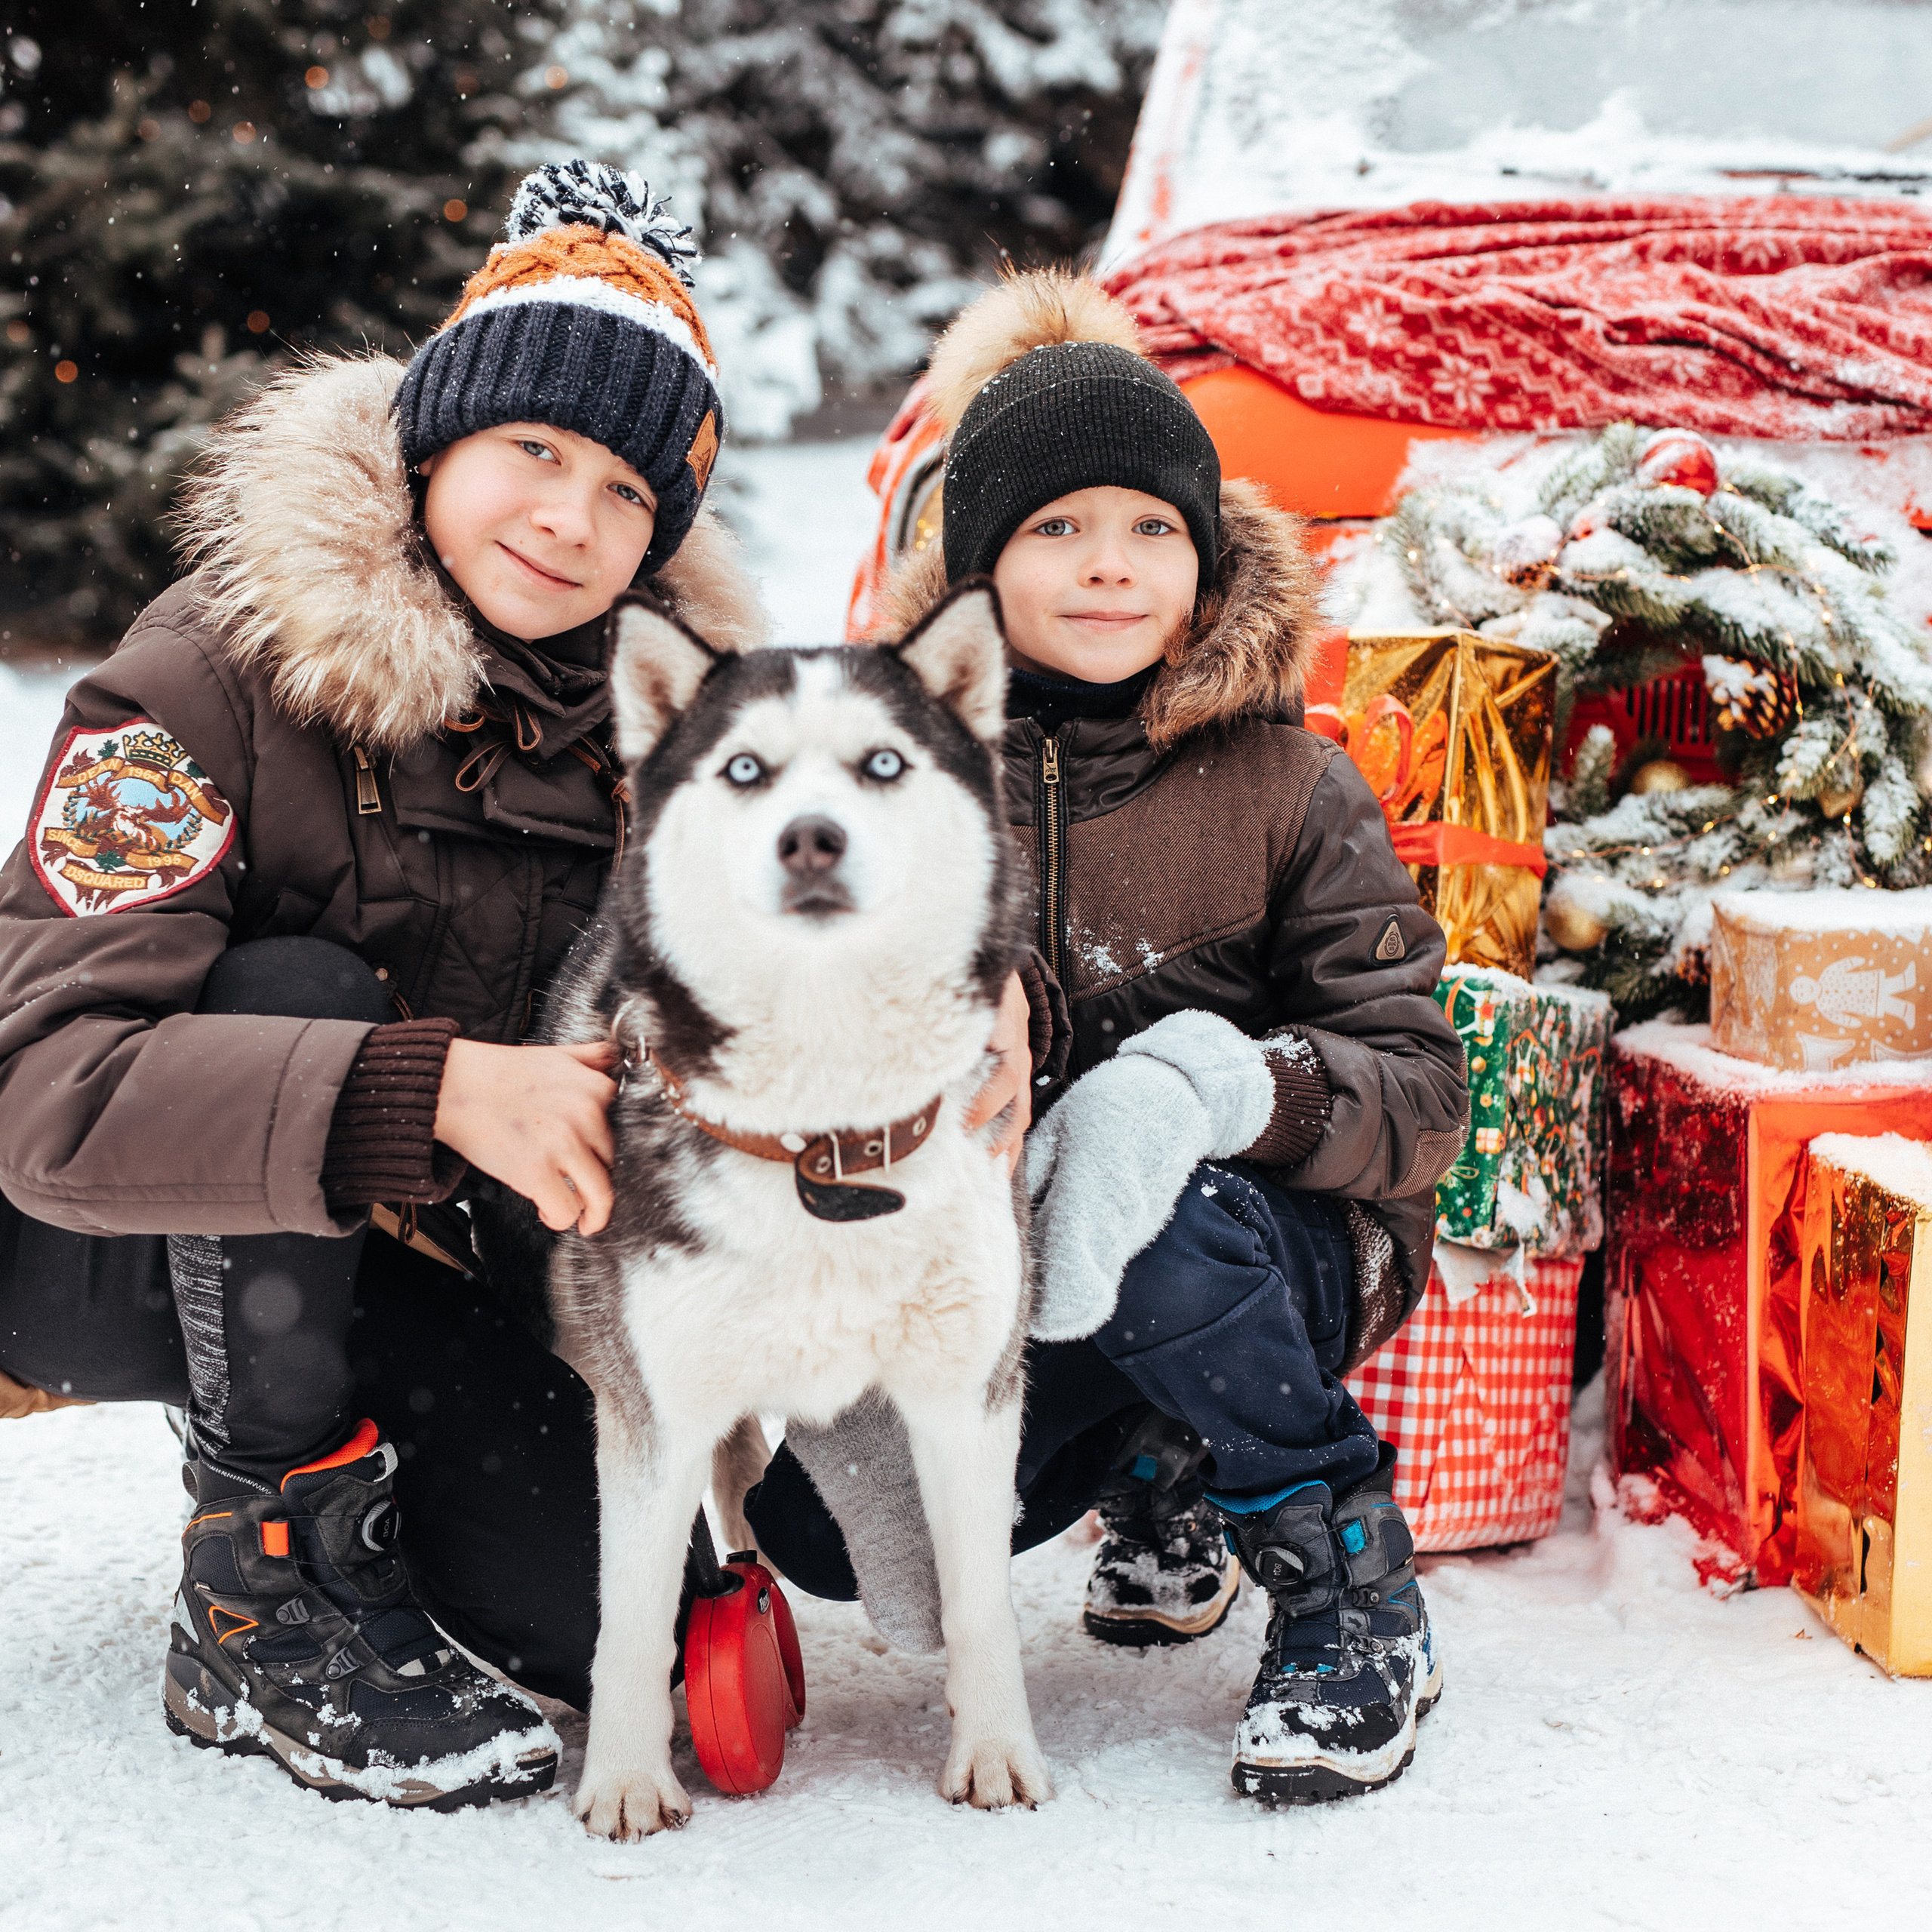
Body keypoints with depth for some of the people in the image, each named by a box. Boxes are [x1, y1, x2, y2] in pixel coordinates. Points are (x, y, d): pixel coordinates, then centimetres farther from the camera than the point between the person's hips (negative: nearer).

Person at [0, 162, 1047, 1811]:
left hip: (401, 1262, 4)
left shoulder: (654, 708, -6)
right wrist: (425, 1089, -46)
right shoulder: (217, 678, -22)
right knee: (296, 987, -33)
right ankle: (268, 1593, -18)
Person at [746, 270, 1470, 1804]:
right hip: (979, 1277, 3)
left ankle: (1358, 1607, -10)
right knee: (815, 1522, -21)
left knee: (1164, 1245, -37)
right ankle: (1160, 1480, 10)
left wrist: (1219, 1082, -33)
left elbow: (1420, 1090, -10)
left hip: (1275, 1257, -3)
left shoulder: (1288, 786, -7)